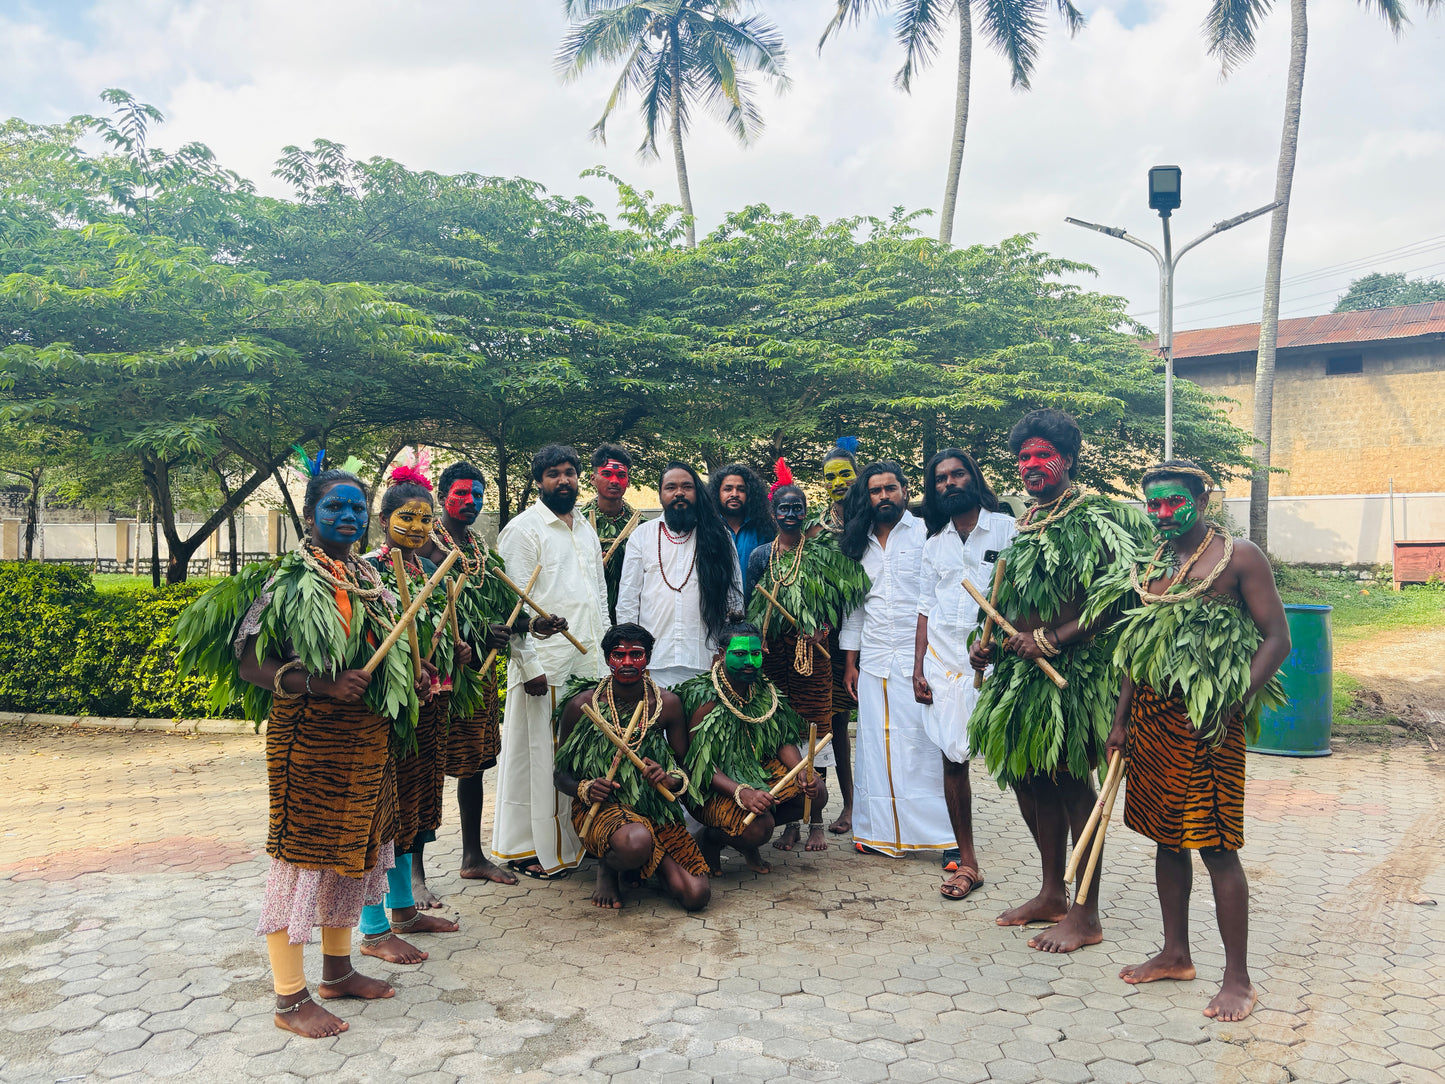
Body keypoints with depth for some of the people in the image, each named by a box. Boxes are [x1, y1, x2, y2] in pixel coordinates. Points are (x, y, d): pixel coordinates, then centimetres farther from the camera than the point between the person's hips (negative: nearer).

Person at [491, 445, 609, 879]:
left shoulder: (586, 528, 18)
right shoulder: (523, 529, -5)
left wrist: (606, 647, 17)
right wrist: (529, 665, -15)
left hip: (590, 660, 7)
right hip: (546, 662, -7)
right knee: (541, 753, -1)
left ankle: (578, 838, 22)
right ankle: (530, 849, 10)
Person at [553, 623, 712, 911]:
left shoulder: (667, 703, 2)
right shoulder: (582, 704, -4)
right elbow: (561, 774, 3)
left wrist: (672, 779, -16)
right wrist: (586, 789, -18)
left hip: (656, 808, 3)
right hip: (600, 807, -3)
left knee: (696, 895, -17)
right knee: (636, 843, -40)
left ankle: (651, 858, 15)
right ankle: (607, 866, -1)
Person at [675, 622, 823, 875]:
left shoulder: (764, 690, 2)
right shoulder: (706, 697, -20)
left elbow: (785, 740, 6)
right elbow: (699, 762, -24)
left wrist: (802, 771, -15)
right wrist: (741, 792, -37)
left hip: (759, 771, 8)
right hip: (715, 786, -8)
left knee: (816, 793, -6)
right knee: (759, 827, -30)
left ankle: (749, 844, 10)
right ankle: (710, 838, 4)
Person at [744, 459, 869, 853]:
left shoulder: (821, 551, 6)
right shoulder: (761, 555, 9)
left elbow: (841, 600, 7)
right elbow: (749, 611, 11)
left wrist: (824, 627, -9)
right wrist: (757, 645, -2)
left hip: (812, 655, -1)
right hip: (773, 655, 1)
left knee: (814, 733, -1)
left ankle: (815, 822, 10)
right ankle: (789, 821, 13)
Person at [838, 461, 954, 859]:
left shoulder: (925, 534, 0)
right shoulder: (860, 543, 14)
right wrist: (851, 663, 13)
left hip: (920, 658, -4)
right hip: (873, 662, 5)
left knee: (924, 744, -4)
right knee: (875, 745, 5)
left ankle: (943, 833, 4)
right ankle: (881, 830, 14)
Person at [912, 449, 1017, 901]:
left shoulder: (1004, 528, 1)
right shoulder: (934, 542, 15)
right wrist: (918, 669, 9)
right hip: (942, 657, 4)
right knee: (952, 758, 4)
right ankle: (966, 861, 15)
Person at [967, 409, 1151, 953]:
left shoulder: (1095, 520, -10)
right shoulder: (1027, 525, 16)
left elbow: (1114, 600, -17)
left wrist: (1052, 640, -18)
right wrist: (990, 642, 10)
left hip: (1073, 670, -8)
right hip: (1021, 670, 8)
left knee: (1071, 783, -2)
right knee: (1029, 779, 14)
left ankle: (1086, 915, 11)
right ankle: (1052, 894, 30)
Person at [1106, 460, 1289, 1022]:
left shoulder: (1238, 556, -7)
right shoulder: (1153, 563, 12)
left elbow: (1277, 638, -10)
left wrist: (1231, 707, -18)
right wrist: (1121, 719, 13)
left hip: (1207, 722, -6)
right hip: (1151, 716, 6)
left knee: (1216, 847, -2)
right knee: (1166, 837, 14)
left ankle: (1238, 979, 11)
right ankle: (1175, 954, 29)